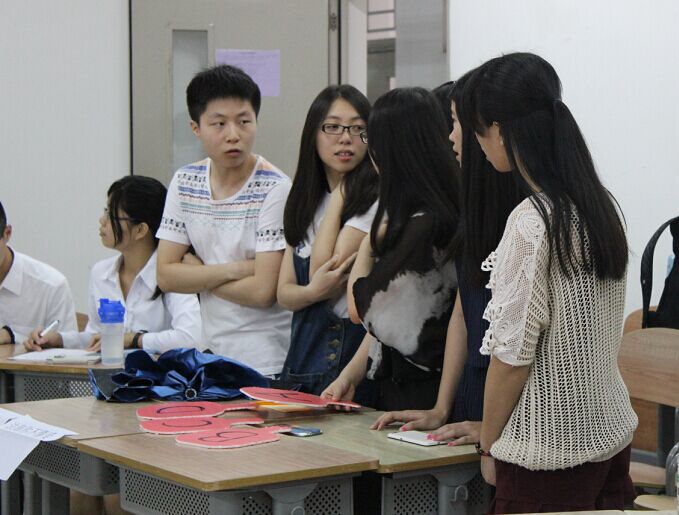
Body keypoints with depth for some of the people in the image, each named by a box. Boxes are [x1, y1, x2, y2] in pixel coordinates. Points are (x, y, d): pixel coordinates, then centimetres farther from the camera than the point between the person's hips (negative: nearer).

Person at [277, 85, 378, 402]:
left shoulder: (374, 200, -8)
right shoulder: (303, 201, 13)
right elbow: (284, 293, 8)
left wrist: (340, 195, -6)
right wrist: (313, 292, -15)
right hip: (303, 357, 6)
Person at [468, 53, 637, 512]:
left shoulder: (531, 224, -19)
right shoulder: (602, 205, 4)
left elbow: (512, 355, -16)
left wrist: (488, 445, -3)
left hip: (549, 449, -8)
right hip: (612, 434, 8)